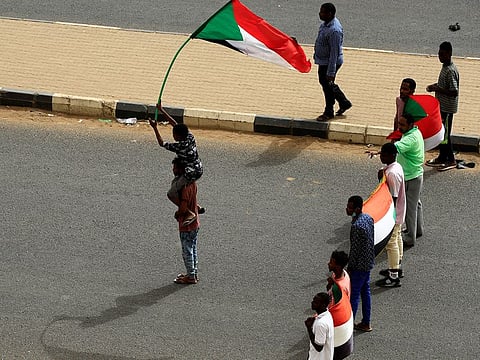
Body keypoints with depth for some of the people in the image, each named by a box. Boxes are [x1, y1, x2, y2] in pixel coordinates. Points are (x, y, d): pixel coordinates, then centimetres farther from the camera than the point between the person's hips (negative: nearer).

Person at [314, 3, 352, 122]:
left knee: (328, 85, 7)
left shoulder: (334, 30, -31)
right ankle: (344, 103, 39)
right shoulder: (325, 24, -2)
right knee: (324, 82, 22)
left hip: (329, 62, -10)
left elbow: (334, 53, -29)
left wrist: (330, 72, -26)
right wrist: (316, 55, 25)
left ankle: (328, 113, 27)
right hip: (322, 60, 10)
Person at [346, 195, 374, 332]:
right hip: (368, 262, 9)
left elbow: (355, 249, -23)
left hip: (359, 265, -9)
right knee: (365, 291, 18)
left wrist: (350, 268, -13)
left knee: (353, 295, 2)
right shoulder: (368, 218, 1)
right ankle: (366, 323, 27)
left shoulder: (356, 226, -28)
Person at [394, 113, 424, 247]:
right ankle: (418, 230, 43)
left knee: (410, 207, -1)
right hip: (415, 174, 11)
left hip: (411, 178, -11)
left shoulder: (411, 139, -29)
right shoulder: (415, 132, 3)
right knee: (415, 203, 26)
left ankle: (410, 239, 8)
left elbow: (396, 147, -46)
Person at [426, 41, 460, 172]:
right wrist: (436, 85, 5)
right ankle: (442, 157, 29)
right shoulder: (445, 67, 7)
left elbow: (454, 92, -27)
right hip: (441, 106, 10)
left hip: (447, 107, -10)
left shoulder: (451, 71, -24)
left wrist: (437, 89, -24)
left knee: (445, 134, 0)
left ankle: (451, 161, 11)